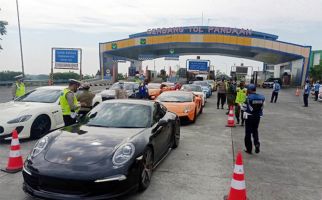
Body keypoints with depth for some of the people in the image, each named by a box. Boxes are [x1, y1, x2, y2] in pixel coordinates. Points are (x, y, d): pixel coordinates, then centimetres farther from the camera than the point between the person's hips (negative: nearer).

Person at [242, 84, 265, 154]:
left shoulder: (249, 97, -14)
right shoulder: (262, 97, 0)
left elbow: (244, 108, -9)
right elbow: (262, 107, 6)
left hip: (249, 117, -4)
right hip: (258, 117, 4)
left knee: (248, 133, 8)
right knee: (255, 131, 23)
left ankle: (249, 149, 14)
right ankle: (257, 143, 1)